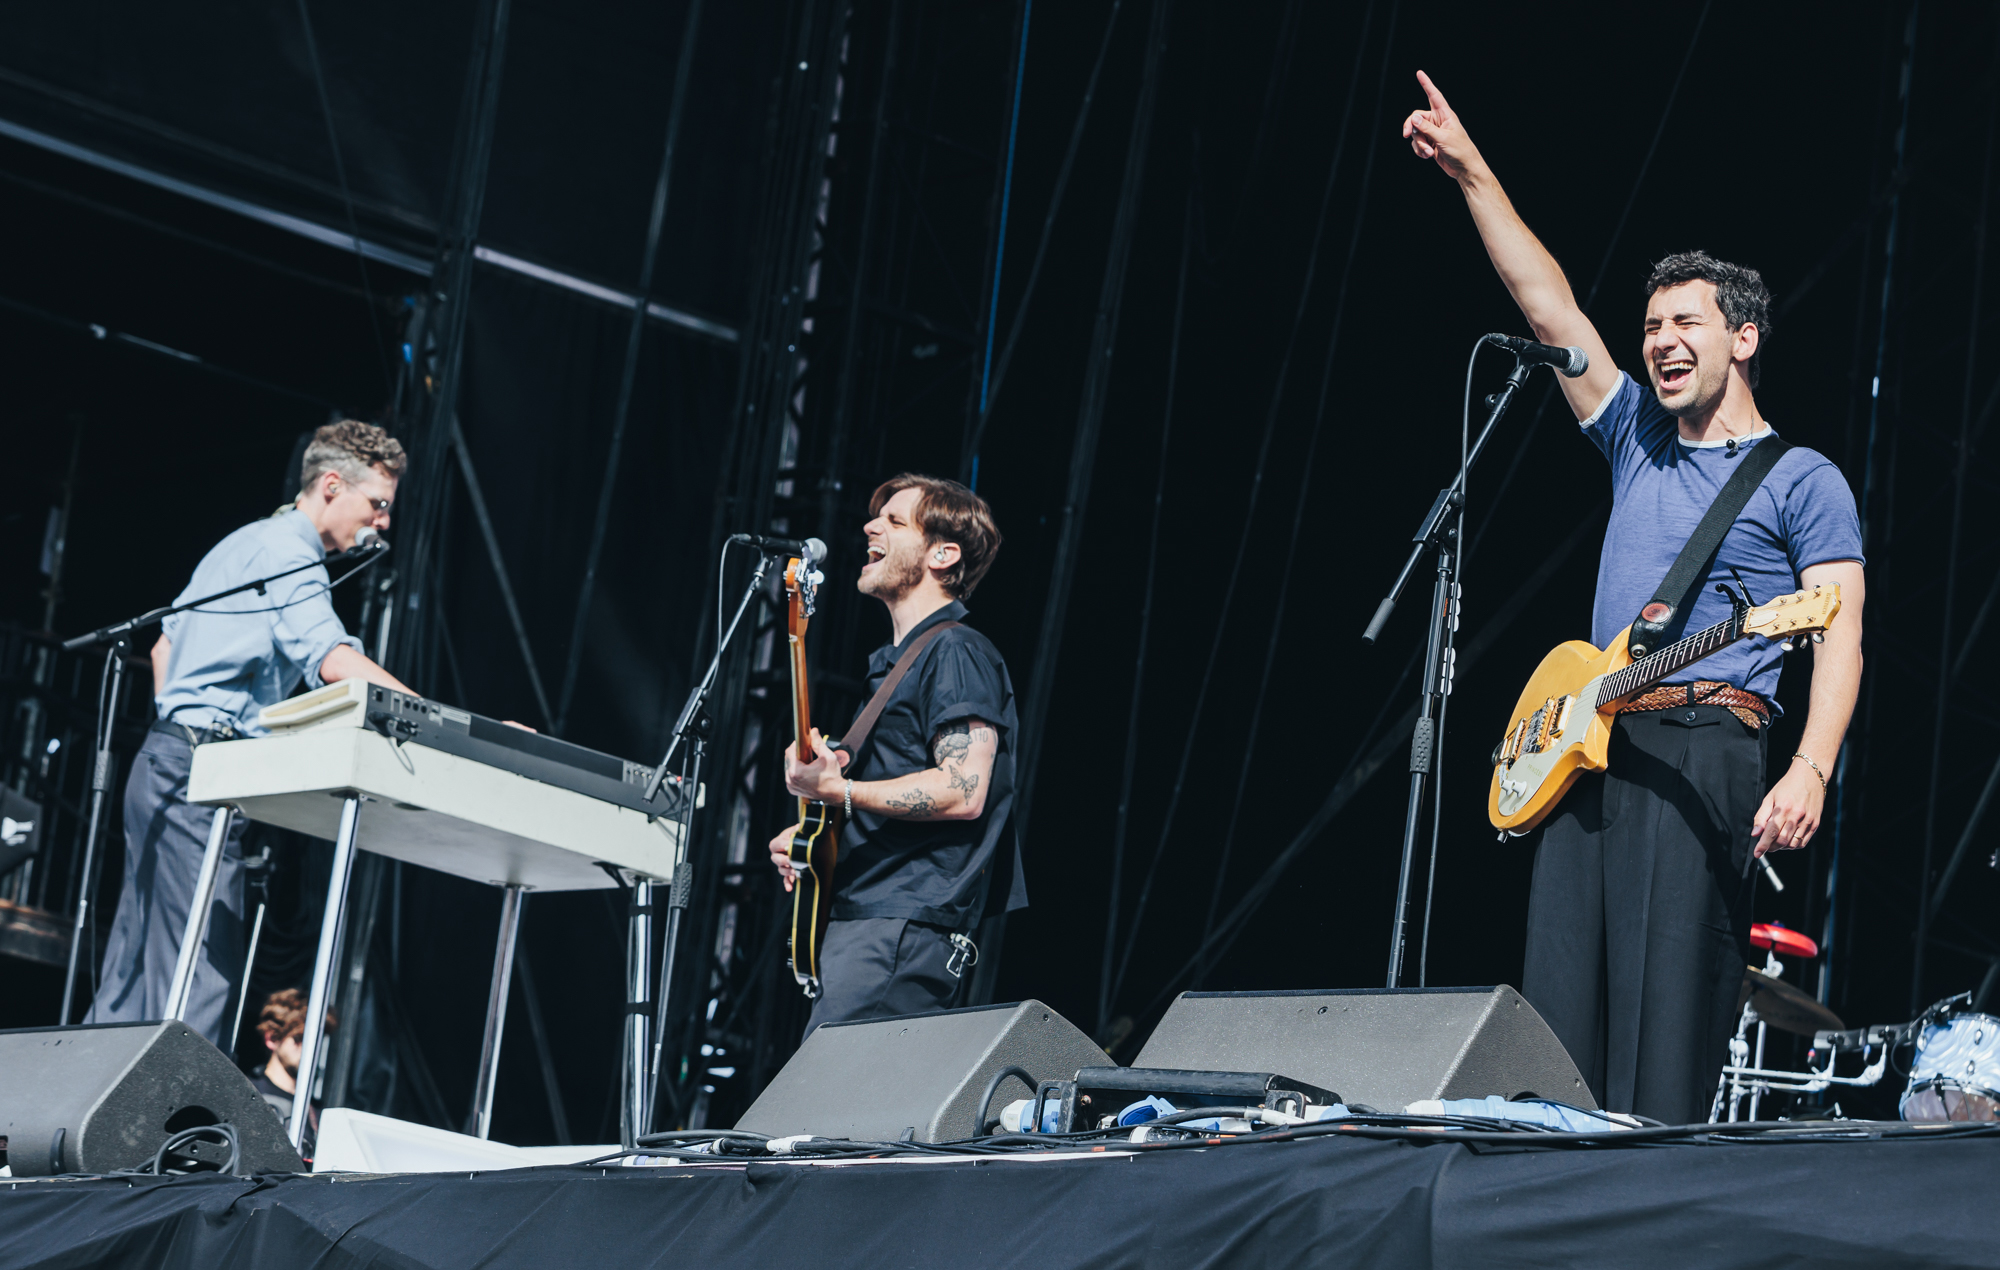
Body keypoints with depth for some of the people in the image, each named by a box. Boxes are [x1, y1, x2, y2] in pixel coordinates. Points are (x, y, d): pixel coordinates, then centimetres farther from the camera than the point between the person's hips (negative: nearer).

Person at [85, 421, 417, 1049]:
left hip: (162, 762, 10)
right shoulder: (288, 551, -10)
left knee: (133, 972, 8)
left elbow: (165, 646, 30)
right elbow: (332, 660, -25)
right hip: (202, 773, -10)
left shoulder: (242, 544, 23)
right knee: (200, 974, -15)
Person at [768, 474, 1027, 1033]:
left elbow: (963, 792, -19)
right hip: (861, 920, 10)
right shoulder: (895, 662, 24)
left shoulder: (956, 654, -7)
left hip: (910, 926, -10)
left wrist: (837, 790, -23)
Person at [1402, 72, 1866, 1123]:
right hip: (1591, 750, 6)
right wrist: (1471, 173, 12)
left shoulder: (1801, 481, 4)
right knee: (1560, 1002, -1)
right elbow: (1550, 306, 18)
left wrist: (1811, 771, -22)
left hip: (1705, 751, -6)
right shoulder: (1639, 444, 21)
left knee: (1668, 1007, -13)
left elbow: (1839, 636, -6)